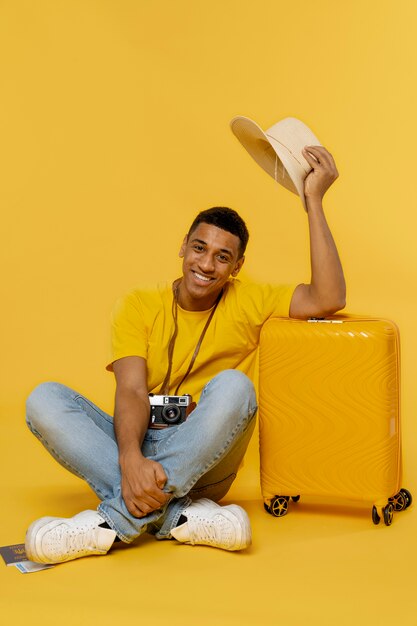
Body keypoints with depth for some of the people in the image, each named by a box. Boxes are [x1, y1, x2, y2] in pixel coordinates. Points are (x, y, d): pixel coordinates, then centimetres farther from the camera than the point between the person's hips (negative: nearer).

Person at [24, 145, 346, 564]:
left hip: (201, 464, -1)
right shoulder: (139, 307, 5)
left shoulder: (250, 304, 5)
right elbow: (131, 391, -9)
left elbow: (329, 299, -11)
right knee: (45, 400, -22)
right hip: (136, 446, 1)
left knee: (233, 386, -30)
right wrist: (130, 459, -30)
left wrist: (314, 200, -10)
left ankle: (114, 520, -32)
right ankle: (178, 517, -35)